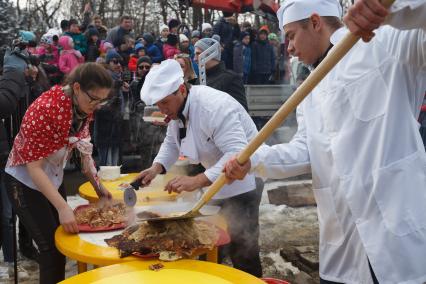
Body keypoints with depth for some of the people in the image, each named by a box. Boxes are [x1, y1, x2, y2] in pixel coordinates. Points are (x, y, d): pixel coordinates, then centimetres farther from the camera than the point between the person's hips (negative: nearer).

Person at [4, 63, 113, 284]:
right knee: (51, 245, -5)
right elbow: (34, 168, -29)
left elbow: (83, 147, 3)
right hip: (25, 182, -7)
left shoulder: (84, 107, -9)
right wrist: (63, 207, -34)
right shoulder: (45, 109, -31)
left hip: (54, 179, 7)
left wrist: (98, 186, -2)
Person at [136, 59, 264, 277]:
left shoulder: (215, 107, -31)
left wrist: (198, 181, -43)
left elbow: (238, 155, -37)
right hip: (215, 180, 8)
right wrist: (156, 167, -10)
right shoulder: (176, 106, -4)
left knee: (242, 251, -6)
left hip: (241, 180, -8)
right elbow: (171, 143, 9)